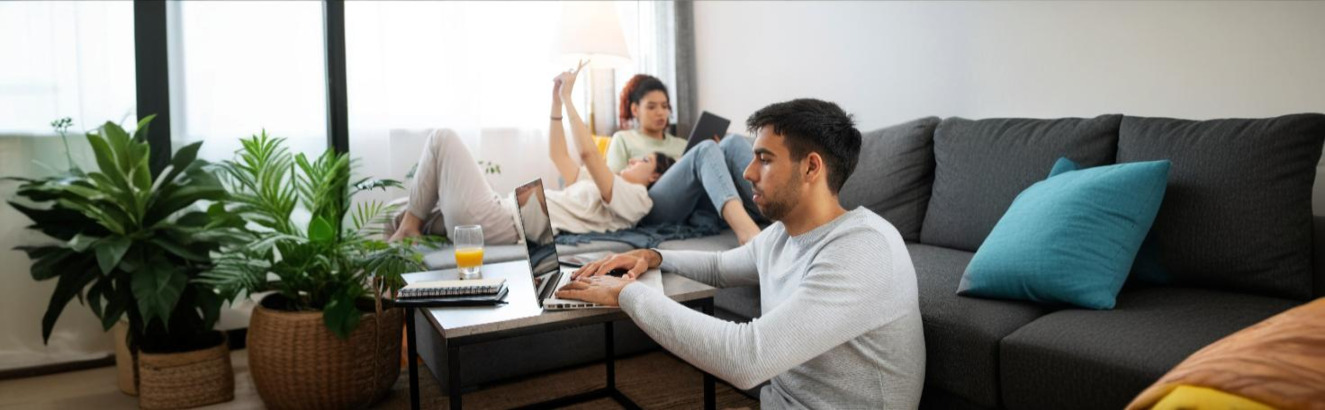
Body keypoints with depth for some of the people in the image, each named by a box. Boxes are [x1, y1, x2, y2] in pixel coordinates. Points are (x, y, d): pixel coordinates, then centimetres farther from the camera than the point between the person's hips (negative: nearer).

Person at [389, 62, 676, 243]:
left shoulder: (633, 198, -7)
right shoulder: (603, 189, 23)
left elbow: (587, 152, -20)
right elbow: (558, 155, 30)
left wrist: (568, 97, -10)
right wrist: (556, 101, 23)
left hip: (501, 221, -10)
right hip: (505, 210, 10)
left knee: (443, 138, -1)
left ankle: (411, 226, 6)